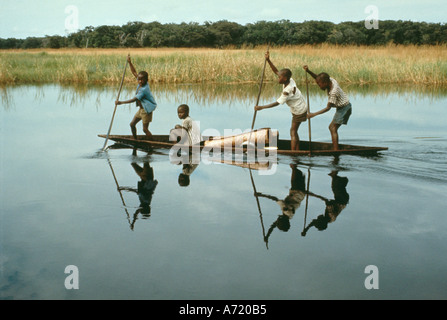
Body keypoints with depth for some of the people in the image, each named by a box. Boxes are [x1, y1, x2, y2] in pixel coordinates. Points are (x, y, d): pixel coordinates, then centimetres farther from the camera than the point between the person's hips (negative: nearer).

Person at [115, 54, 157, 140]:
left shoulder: (144, 89, -27)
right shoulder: (141, 84, -2)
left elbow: (134, 99, -26)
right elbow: (134, 72, 7)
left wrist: (121, 102, -24)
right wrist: (129, 62, -3)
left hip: (146, 110, -10)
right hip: (141, 109, 10)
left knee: (145, 129, -6)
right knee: (132, 124, 13)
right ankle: (135, 140, 26)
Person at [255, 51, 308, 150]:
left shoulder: (287, 91, -30)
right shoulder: (290, 80, -7)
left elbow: (277, 103, -28)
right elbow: (276, 71, 0)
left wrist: (262, 107, -27)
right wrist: (268, 60, -9)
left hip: (299, 111, -9)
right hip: (300, 108, 9)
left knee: (293, 132, -6)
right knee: (294, 131, 13)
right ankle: (297, 151, 16)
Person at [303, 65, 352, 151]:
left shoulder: (333, 92, -29)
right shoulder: (330, 80, -5)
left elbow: (328, 108, -27)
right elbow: (317, 77, 5)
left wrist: (314, 114, -27)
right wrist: (308, 71, -13)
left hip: (344, 108, -10)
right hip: (342, 107, 10)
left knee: (333, 128, -14)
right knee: (332, 127, 13)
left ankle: (336, 151, -19)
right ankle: (334, 148, 14)